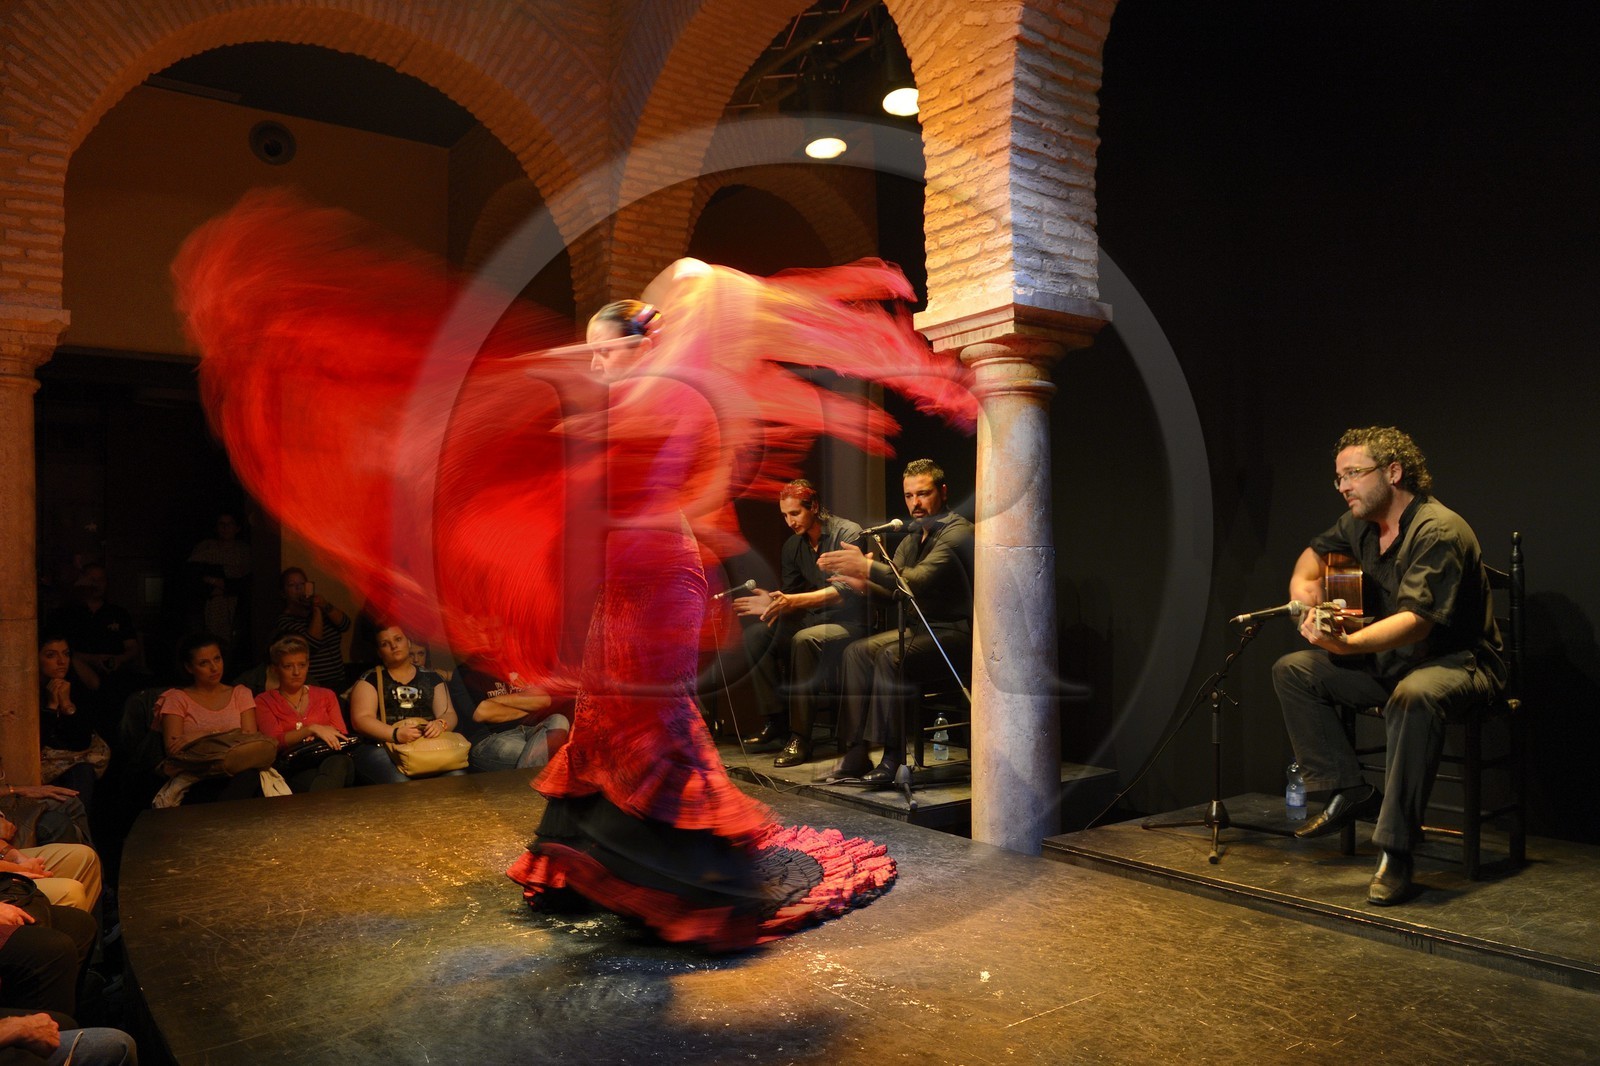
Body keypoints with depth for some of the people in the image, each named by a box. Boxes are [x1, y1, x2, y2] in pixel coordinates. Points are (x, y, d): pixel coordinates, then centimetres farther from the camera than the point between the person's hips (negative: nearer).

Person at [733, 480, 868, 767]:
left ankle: (800, 735, -28)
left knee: (804, 640, -35)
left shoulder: (848, 534, -14)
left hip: (850, 622, -7)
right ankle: (776, 719, -5)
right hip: (815, 618, 7)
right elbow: (789, 596, 7)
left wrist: (791, 602, -34)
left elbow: (845, 591, -25)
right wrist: (771, 604, -18)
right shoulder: (793, 546, 8)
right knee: (755, 634, -11)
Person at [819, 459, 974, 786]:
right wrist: (863, 581, -12)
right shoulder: (913, 538, 15)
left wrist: (867, 568, -38)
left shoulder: (957, 532, -15)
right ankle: (856, 754, -8)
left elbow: (920, 580, -29)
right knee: (857, 652, -7)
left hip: (955, 633, -9)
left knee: (892, 657, -30)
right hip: (920, 629, 9)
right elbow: (892, 588, 10)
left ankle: (892, 759, -22)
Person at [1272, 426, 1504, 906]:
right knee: (1292, 669, -3)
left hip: (1459, 663, -8)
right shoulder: (1360, 524, 3)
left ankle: (1395, 852, -34)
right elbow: (1317, 551, 26)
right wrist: (1305, 583, 3)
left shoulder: (1440, 531, -22)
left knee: (1414, 696, -41)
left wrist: (1348, 644, -51)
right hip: (1390, 661, 9)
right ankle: (1347, 791, -2)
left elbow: (1416, 620, -34)